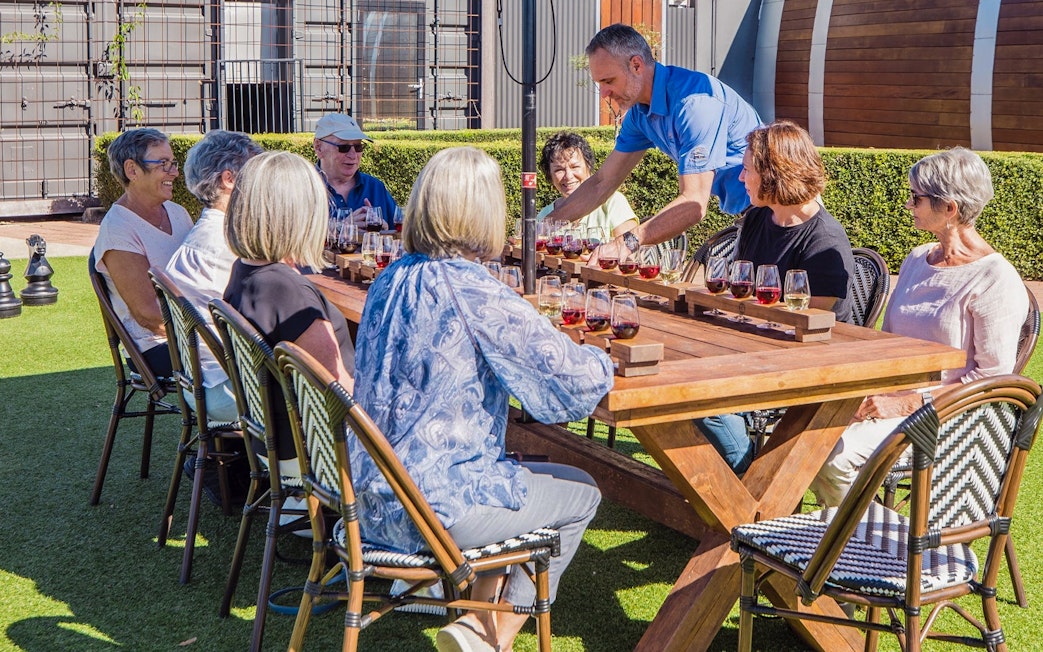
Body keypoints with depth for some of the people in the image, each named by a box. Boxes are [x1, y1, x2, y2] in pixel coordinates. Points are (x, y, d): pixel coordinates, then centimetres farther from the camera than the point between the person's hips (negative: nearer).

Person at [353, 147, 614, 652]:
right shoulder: (477, 295, -20)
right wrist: (600, 361, 3)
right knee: (581, 492, 16)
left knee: (517, 476, 31)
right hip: (433, 509, -8)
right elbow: (579, 383, -20)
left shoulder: (390, 280, 3)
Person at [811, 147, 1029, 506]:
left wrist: (909, 403, -16)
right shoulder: (917, 259, 15)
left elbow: (994, 376, -12)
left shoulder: (995, 280, -9)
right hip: (890, 400, 7)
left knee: (835, 456, -28)